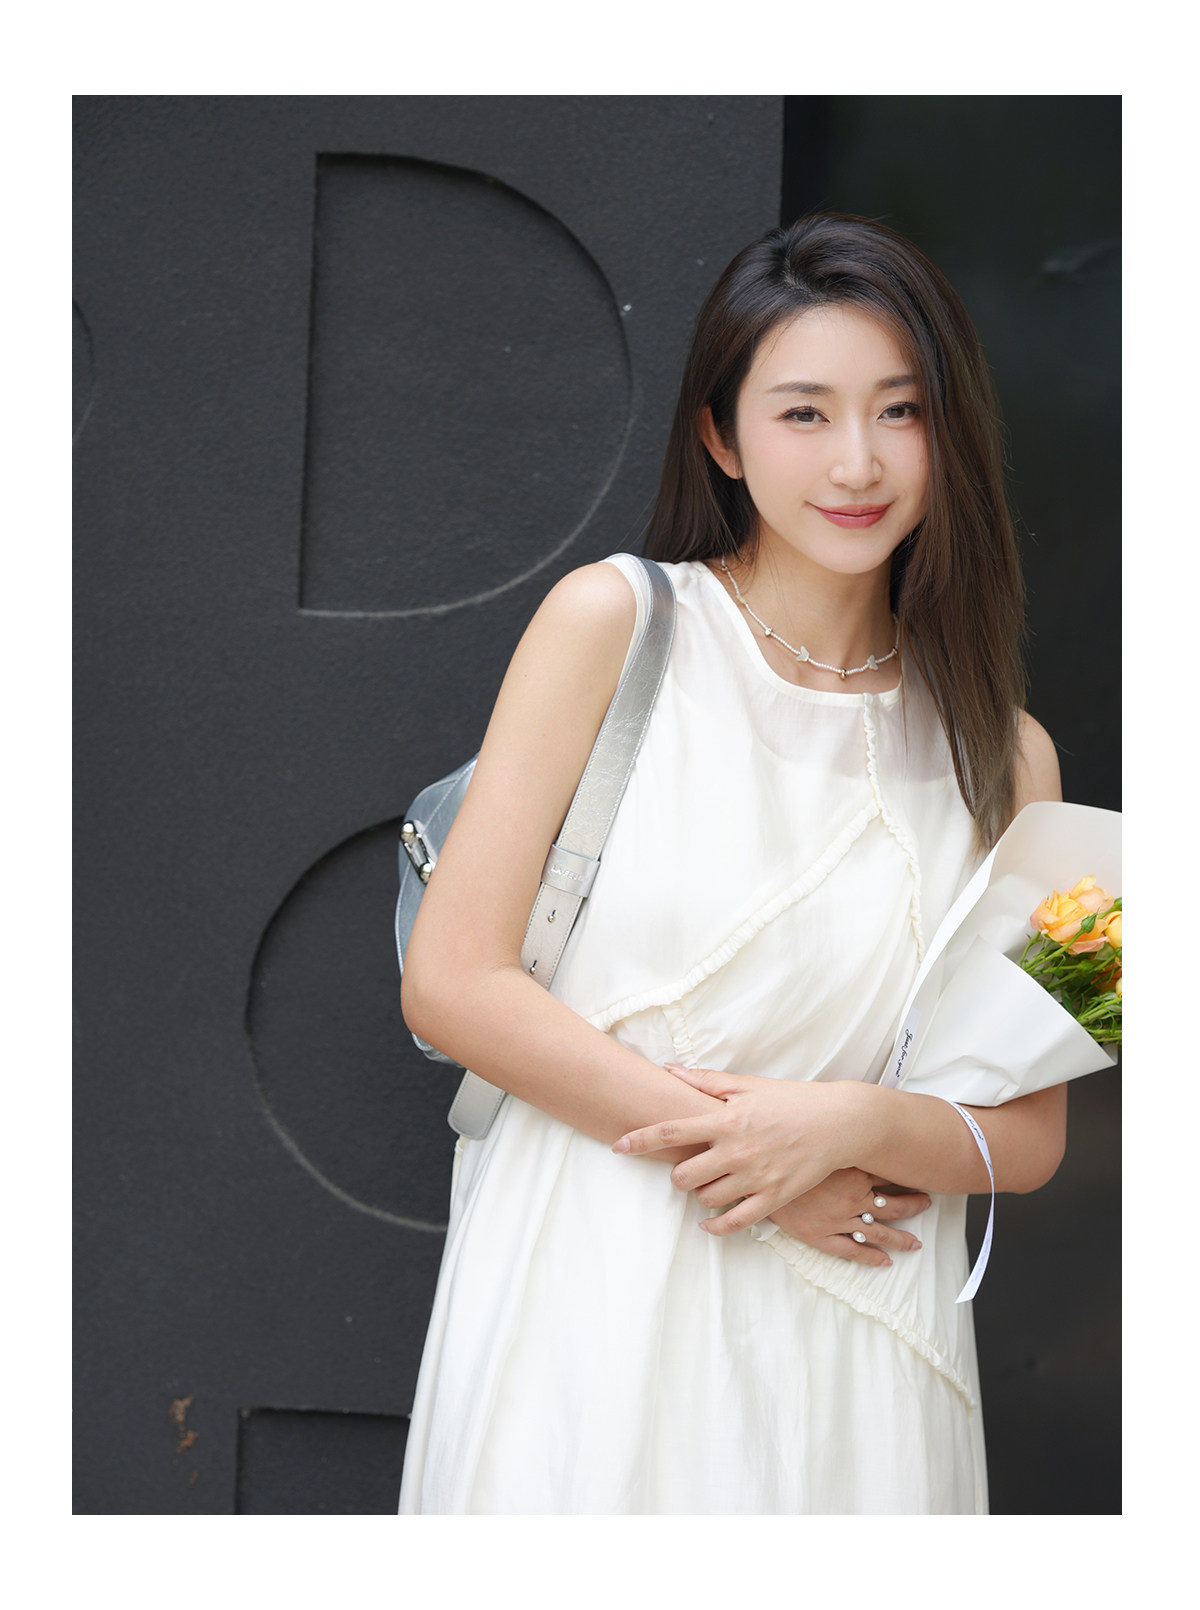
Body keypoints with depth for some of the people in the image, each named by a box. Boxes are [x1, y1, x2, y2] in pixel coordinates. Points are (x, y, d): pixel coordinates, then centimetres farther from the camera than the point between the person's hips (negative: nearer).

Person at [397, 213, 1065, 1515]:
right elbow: (451, 980, -8)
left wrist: (854, 1125, -15)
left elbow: (1030, 1136, 6)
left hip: (856, 1360, 2)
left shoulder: (1005, 756, 5)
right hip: (589, 1325, -2)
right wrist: (754, 1170, -11)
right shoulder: (615, 623, -3)